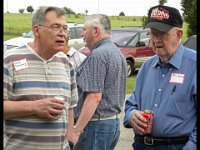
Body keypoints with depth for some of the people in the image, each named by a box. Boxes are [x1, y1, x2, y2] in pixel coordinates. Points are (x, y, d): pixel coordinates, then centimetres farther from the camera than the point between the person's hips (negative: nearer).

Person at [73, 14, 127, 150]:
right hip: (114, 122, 10)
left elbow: (94, 97, -23)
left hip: (97, 124, -10)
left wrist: (77, 130, -21)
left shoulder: (97, 55, -16)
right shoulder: (118, 53, 15)